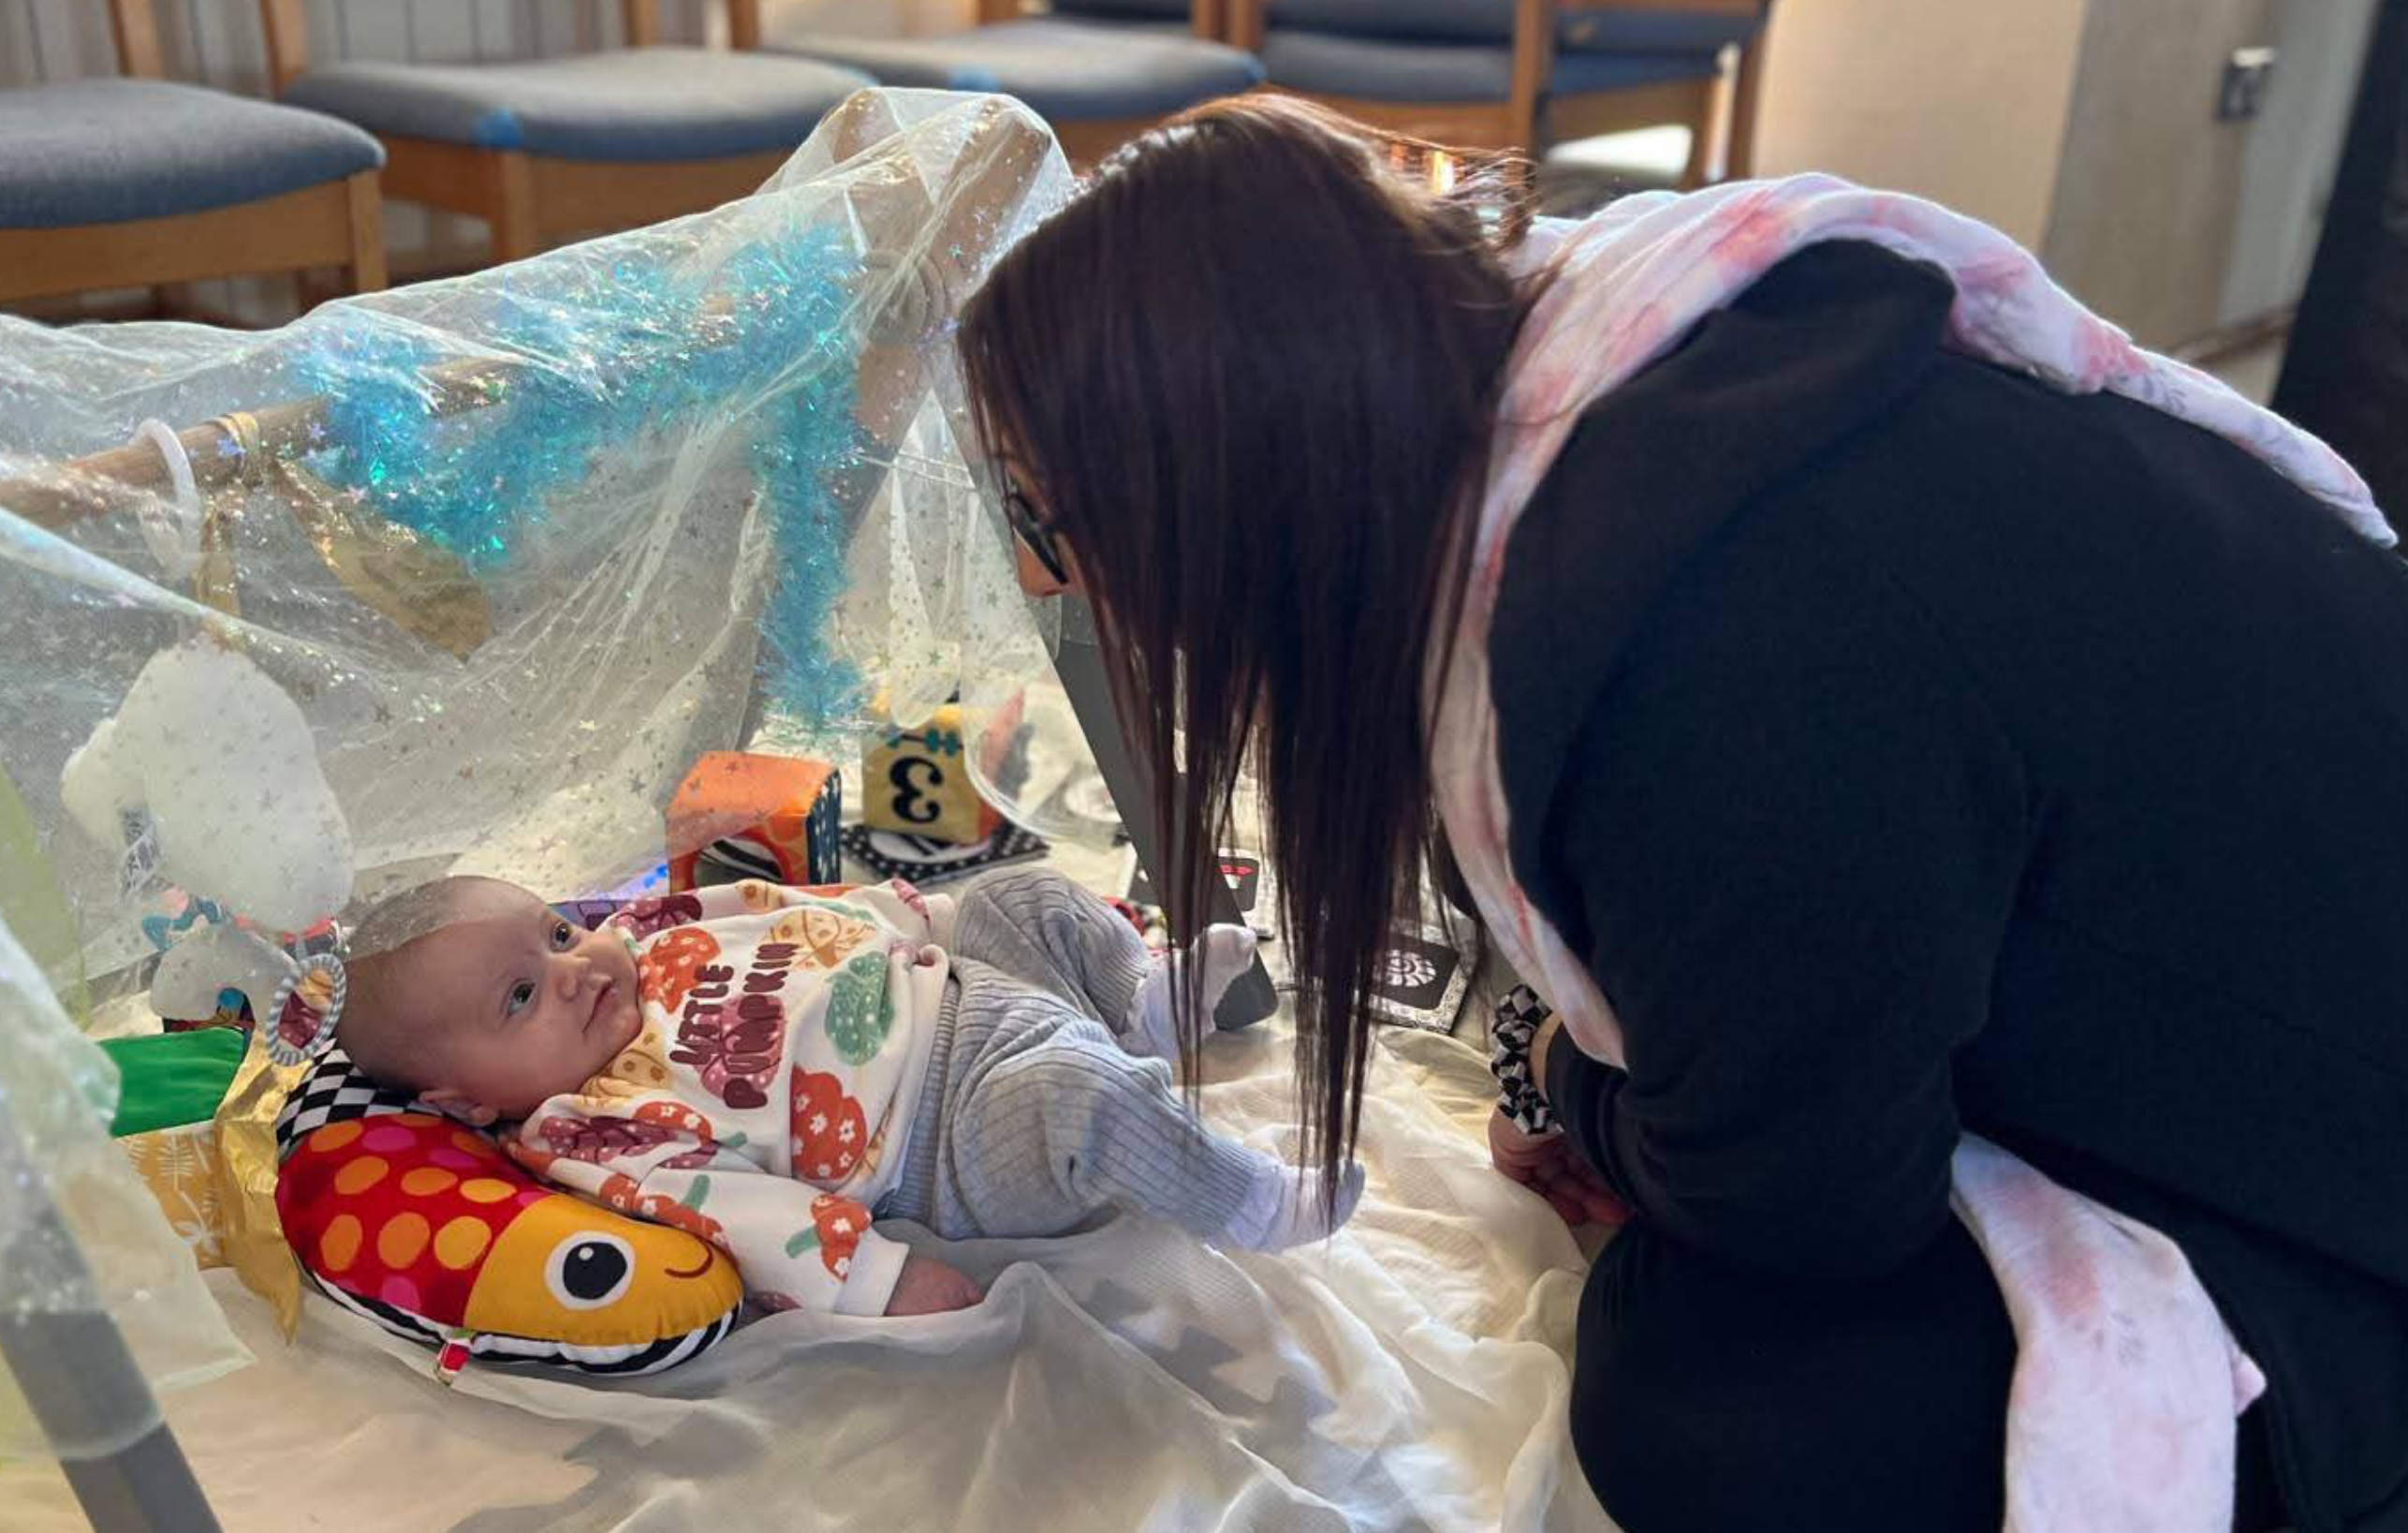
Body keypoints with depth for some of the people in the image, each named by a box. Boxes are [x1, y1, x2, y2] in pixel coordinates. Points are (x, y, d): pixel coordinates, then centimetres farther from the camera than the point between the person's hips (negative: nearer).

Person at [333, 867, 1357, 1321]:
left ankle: (1148, 1002, 36)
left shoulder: (652, 940, 5)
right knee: (1081, 1104, -33)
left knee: (1027, 895, 17)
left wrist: (928, 918, 20)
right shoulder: (590, 1134, -17)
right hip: (963, 1144, -9)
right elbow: (725, 1206, -26)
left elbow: (798, 913, 15)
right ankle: (1250, 1209, -8)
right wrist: (876, 1280, -33)